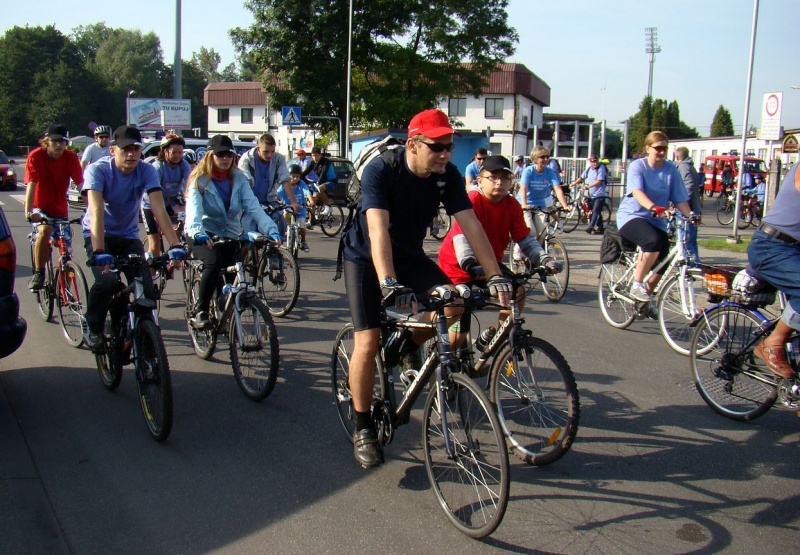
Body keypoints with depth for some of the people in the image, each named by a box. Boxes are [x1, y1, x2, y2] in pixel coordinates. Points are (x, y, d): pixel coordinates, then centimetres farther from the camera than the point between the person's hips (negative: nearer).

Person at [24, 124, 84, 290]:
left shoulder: (71, 158, -13)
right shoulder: (36, 156, -19)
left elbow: (81, 184, -20)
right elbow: (31, 185, -28)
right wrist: (28, 211, -41)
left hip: (60, 208, 3)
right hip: (39, 206, -3)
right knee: (44, 231, -31)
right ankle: (38, 274, -18)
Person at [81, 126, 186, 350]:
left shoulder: (147, 171, -15)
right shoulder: (98, 170, -22)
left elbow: (159, 209, -25)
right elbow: (96, 211, -34)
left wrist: (175, 245, -38)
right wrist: (99, 251, -47)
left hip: (128, 236, 3)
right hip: (98, 235, -3)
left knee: (146, 288, -16)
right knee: (107, 281, -28)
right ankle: (93, 329, -1)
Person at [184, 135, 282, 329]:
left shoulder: (239, 179, 1)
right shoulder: (199, 180, -8)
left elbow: (254, 207, -10)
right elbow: (193, 210, -23)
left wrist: (271, 230, -26)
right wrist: (198, 232, -45)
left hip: (230, 236, 4)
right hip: (204, 236, -4)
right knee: (214, 262, -30)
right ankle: (200, 311, -16)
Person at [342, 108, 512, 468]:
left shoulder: (447, 176, -14)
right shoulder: (380, 171, -28)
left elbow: (470, 225, -19)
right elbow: (378, 230, -40)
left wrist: (495, 277, -28)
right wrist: (390, 286, -52)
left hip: (409, 256, 4)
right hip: (366, 259, -4)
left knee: (452, 305, -20)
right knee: (368, 344, -14)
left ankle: (405, 343, 12)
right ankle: (363, 428, 6)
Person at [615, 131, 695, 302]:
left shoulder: (671, 169, 2)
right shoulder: (637, 166, -8)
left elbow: (679, 198, -1)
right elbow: (637, 192, -26)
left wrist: (690, 214, -20)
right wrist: (653, 207, -44)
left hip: (656, 220, 5)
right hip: (631, 215, -5)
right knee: (653, 241, -34)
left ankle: (646, 294, 16)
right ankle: (636, 285, -20)